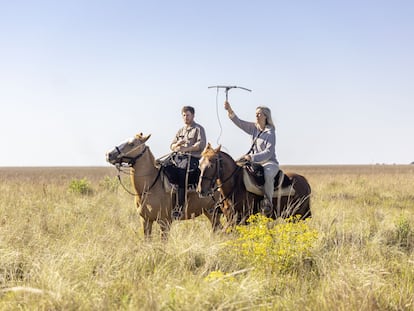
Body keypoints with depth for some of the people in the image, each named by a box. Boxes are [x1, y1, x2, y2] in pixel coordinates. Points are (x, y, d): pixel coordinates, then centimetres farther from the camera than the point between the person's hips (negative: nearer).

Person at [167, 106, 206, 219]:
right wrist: (178, 144, 0)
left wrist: (187, 148, -16)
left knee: (181, 173, -29)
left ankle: (180, 206, -30)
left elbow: (201, 145, -8)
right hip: (179, 157, 6)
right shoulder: (180, 131, 26)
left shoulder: (198, 129, 7)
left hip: (192, 158, -6)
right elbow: (172, 147, 22)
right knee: (166, 169, -20)